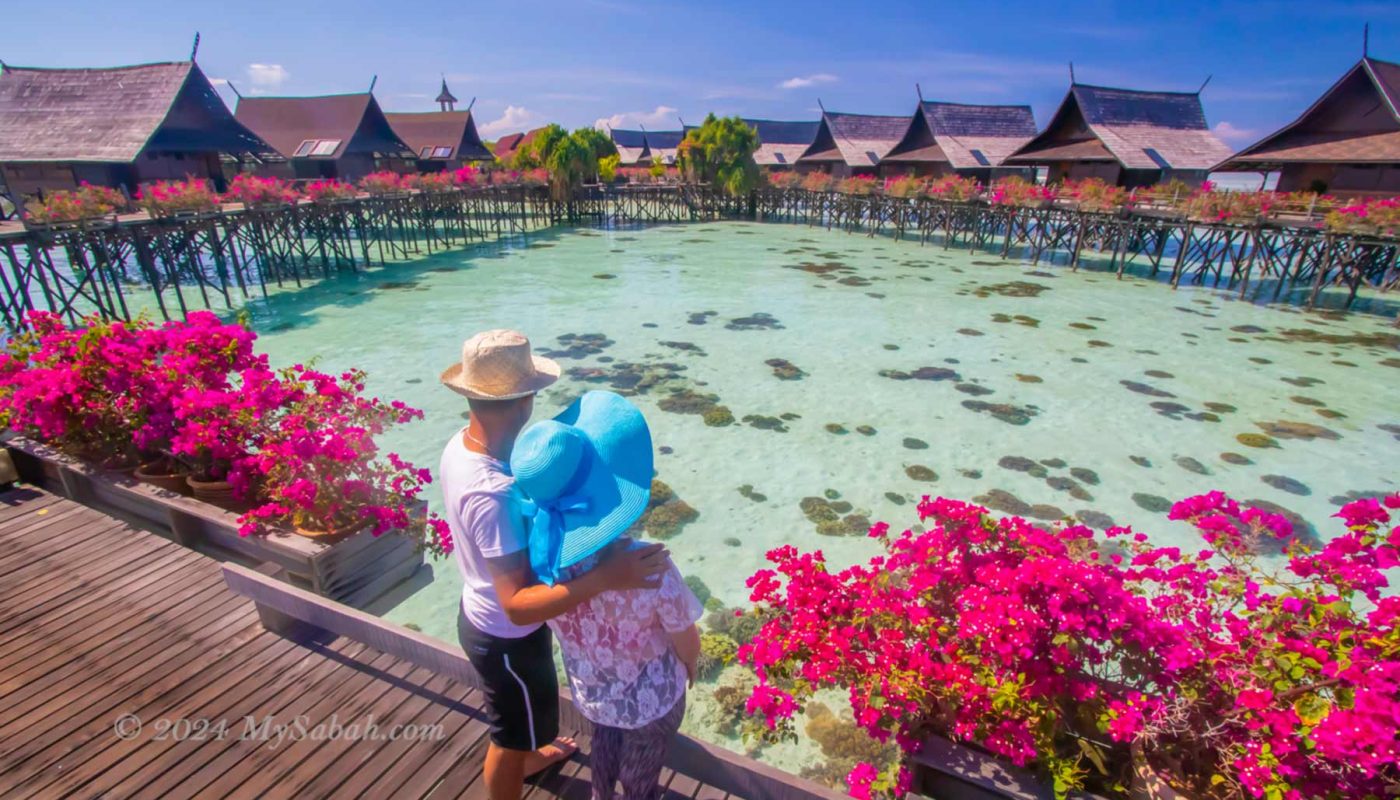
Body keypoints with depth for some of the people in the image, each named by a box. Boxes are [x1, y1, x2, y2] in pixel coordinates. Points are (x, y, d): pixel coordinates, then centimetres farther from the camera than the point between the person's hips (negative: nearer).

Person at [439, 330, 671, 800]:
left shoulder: (459, 446, -11)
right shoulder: (492, 494, -40)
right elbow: (519, 606, -38)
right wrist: (607, 578, -44)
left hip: (479, 615, 9)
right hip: (507, 639, -9)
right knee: (509, 735, 21)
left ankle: (526, 757, 65)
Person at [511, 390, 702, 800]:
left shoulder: (538, 554, -28)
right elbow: (686, 640, -21)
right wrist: (690, 669, 2)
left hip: (590, 693, 4)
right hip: (651, 700, -4)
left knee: (603, 750, 37)